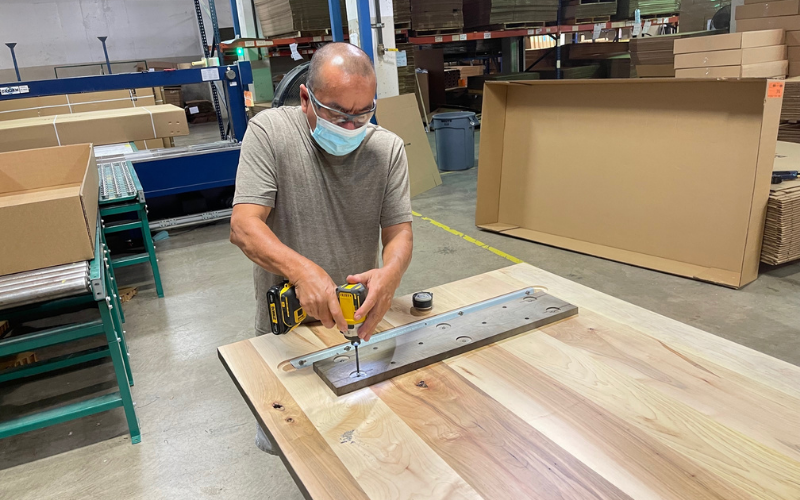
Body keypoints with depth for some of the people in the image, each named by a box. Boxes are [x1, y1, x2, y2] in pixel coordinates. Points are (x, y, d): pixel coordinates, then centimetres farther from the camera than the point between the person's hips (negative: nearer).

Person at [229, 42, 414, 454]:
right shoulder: (269, 132, -15)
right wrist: (301, 270, -41)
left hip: (358, 317, 2)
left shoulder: (389, 149, -7)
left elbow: (398, 231, -9)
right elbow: (244, 225, -22)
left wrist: (391, 272, -33)